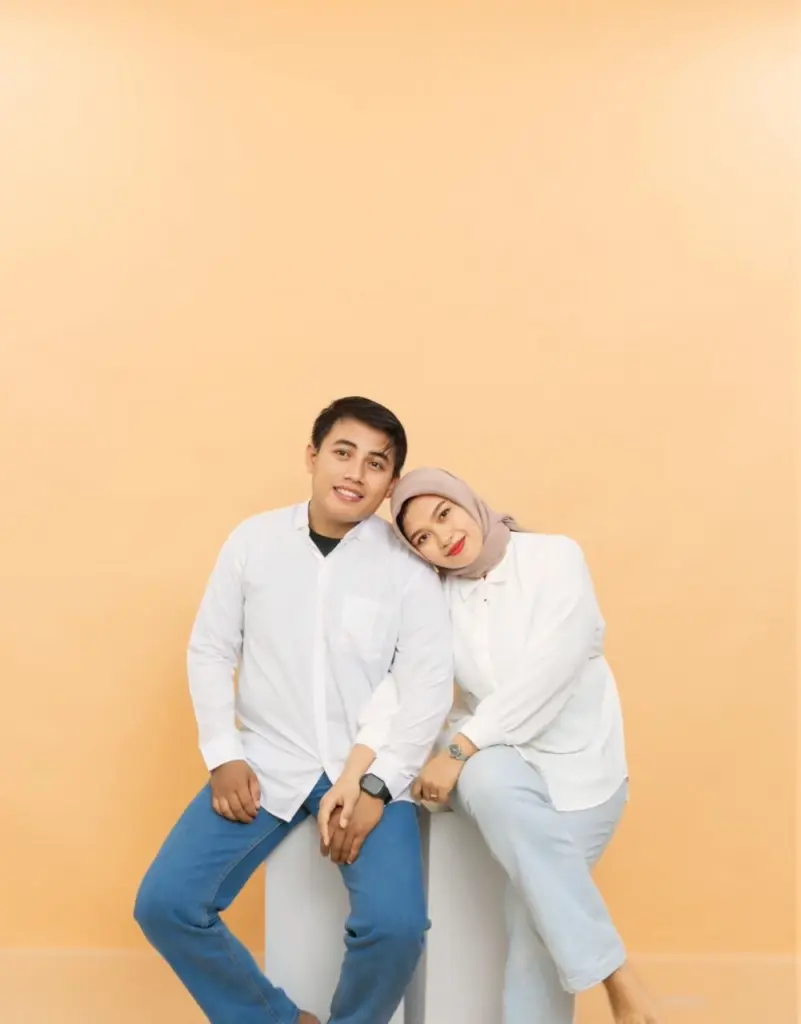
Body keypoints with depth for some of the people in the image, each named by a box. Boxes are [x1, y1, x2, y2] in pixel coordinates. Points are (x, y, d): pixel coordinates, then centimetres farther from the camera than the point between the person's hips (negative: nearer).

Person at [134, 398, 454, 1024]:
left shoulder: (408, 564, -6)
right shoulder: (254, 540, 0)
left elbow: (429, 688, -8)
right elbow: (210, 651, 5)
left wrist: (375, 784, -16)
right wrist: (225, 757, -4)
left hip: (368, 770, -2)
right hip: (267, 761, 2)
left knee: (396, 924, -22)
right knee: (165, 905, -9)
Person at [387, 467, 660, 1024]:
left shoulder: (555, 557, -6)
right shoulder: (437, 596, 3)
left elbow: (546, 671, -18)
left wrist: (459, 749, -23)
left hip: (577, 763, -2)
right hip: (496, 757, 2)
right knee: (487, 781, -32)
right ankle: (615, 975, -24)